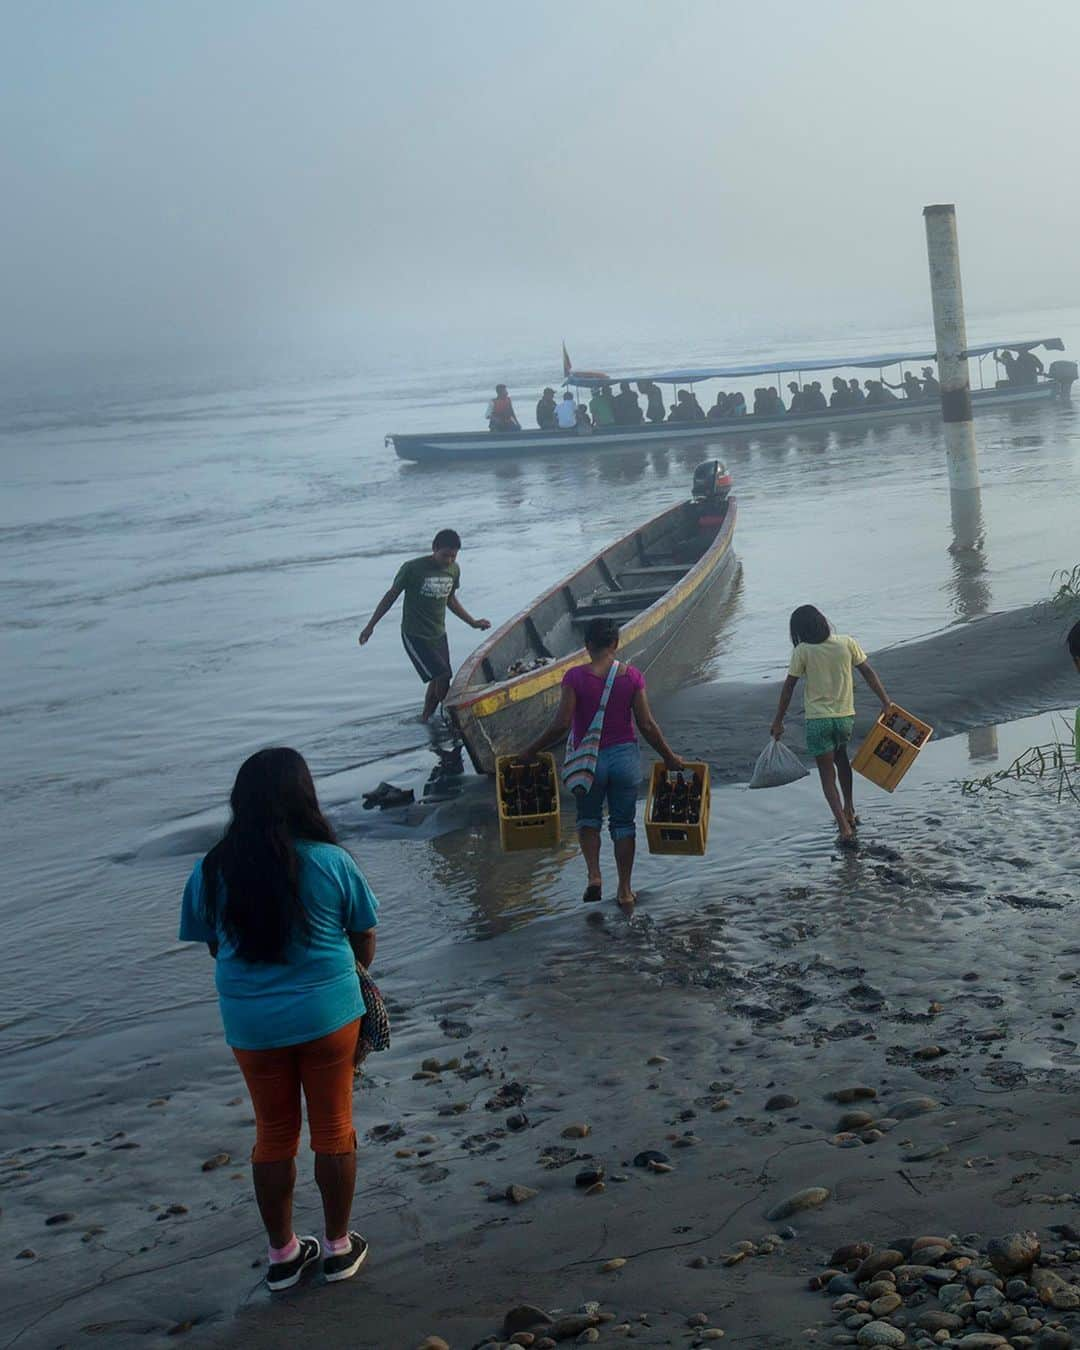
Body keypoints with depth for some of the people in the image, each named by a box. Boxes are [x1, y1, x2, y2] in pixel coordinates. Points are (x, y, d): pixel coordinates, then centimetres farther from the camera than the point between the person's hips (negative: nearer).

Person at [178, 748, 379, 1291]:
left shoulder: (212, 870, -8)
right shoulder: (330, 862, -13)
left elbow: (215, 945, 5)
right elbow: (364, 940, -2)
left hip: (251, 1022, 2)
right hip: (328, 1013, -2)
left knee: (273, 1133, 17)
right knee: (333, 1128, 14)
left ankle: (282, 1253, 28)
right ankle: (338, 1246, 26)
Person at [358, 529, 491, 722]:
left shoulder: (454, 569, 0)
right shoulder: (413, 568, -18)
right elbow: (391, 596, -7)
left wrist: (473, 622, 15)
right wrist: (371, 625, -5)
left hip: (438, 634, 6)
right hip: (415, 636, -6)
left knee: (437, 682, 8)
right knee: (442, 677, -15)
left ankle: (425, 719, 25)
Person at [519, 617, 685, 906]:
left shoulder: (576, 677, -12)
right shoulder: (632, 676, -6)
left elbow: (561, 724, -14)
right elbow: (647, 725, -4)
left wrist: (532, 751, -1)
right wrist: (669, 757, 9)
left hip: (588, 760, -1)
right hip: (625, 757, 1)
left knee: (588, 817, 20)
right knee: (623, 823, 15)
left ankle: (594, 875, 1)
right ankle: (625, 889, 20)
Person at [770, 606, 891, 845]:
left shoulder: (803, 651, -10)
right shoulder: (847, 643, -4)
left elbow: (788, 687, -6)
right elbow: (868, 672, 0)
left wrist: (778, 721, 2)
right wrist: (886, 701, 8)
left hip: (818, 720, -3)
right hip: (845, 716, 3)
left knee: (827, 774, 4)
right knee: (841, 758, 31)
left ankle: (845, 827, -9)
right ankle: (849, 811, 36)